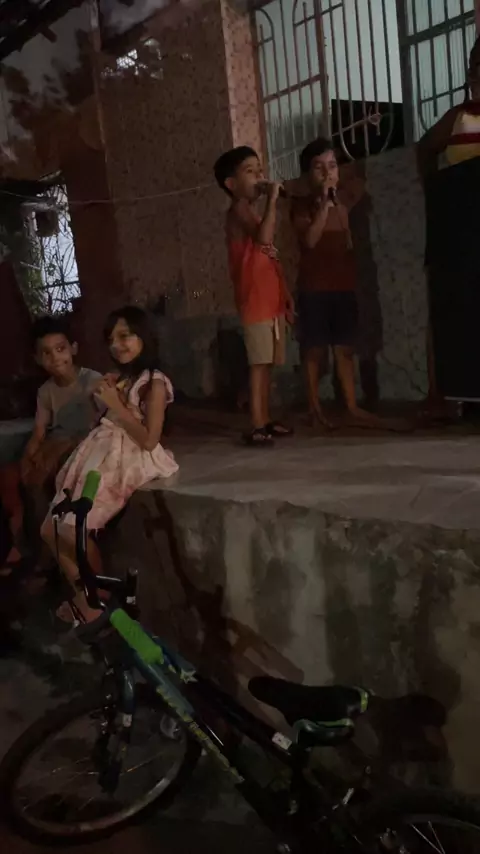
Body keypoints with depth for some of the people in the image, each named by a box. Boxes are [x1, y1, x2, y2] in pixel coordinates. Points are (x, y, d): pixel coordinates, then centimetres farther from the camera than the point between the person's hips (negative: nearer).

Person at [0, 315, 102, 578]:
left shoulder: (93, 381, -13)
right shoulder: (46, 390, 6)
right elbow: (38, 434, 2)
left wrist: (63, 446, -27)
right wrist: (28, 457, -19)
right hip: (55, 452, 7)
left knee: (37, 477, -28)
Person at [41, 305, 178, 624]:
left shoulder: (155, 383, -8)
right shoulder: (119, 378, 16)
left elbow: (149, 440, -15)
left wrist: (116, 405, -13)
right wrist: (102, 398, 6)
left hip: (128, 459, -8)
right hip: (102, 453, 8)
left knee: (72, 530, -16)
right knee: (51, 528, 0)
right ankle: (84, 597, 11)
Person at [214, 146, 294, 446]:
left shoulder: (254, 212, 20)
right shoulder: (239, 211, -8)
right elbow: (263, 236, -29)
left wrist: (286, 294, 19)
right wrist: (272, 199, -20)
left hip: (272, 300, 9)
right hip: (256, 302, -9)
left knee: (267, 364, 11)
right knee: (259, 364, -9)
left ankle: (267, 421, 18)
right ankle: (257, 426, -5)